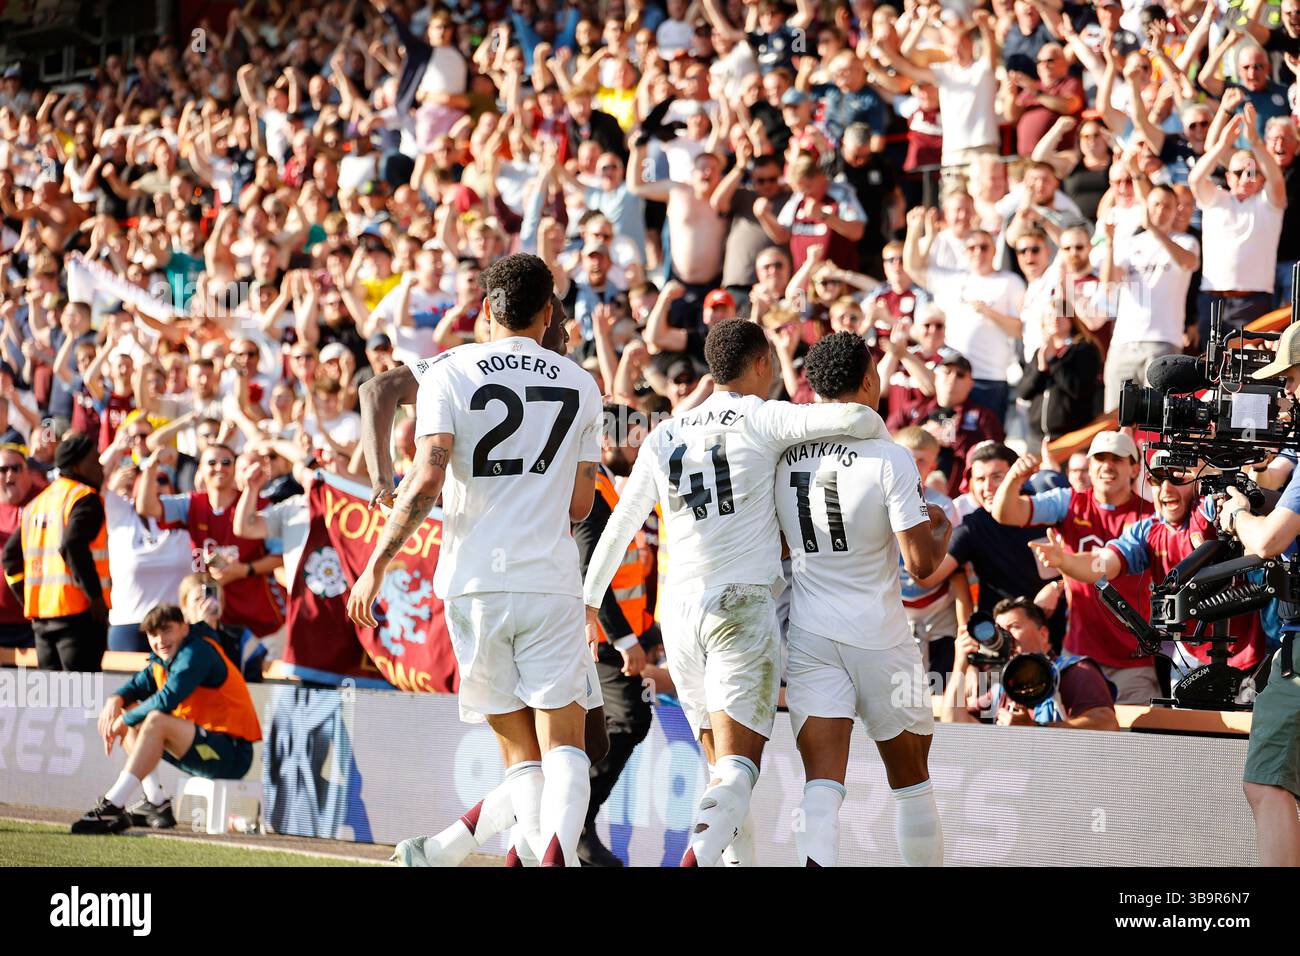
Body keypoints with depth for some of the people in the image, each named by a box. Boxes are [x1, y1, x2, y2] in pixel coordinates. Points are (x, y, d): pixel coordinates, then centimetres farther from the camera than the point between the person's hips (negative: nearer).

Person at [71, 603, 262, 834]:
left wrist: (124, 720, -15)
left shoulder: (198, 652, -16)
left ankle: (112, 806, -34)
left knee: (156, 721, -30)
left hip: (233, 753, -10)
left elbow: (168, 699, -25)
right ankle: (156, 804, 3)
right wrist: (115, 700, -7)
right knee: (132, 718, 12)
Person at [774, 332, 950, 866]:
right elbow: (920, 564, -12)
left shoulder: (782, 454, 1)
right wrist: (941, 531, 8)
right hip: (879, 637, -3)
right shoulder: (889, 460, -13)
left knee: (821, 780, -6)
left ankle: (815, 862, -30)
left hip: (808, 635, 3)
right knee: (910, 776, 15)